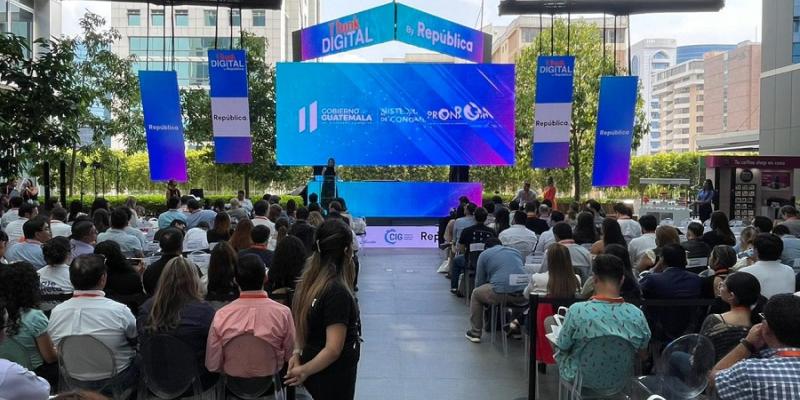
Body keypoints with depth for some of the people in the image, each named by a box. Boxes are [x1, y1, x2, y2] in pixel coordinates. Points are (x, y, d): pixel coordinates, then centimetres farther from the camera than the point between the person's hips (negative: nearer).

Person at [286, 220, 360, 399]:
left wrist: (297, 352, -7)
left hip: (316, 371, 8)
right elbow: (333, 349, -27)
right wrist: (304, 371, -16)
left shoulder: (308, 280, -2)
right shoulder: (338, 292, -27)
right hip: (334, 375, -8)